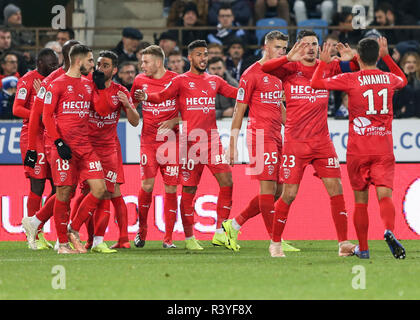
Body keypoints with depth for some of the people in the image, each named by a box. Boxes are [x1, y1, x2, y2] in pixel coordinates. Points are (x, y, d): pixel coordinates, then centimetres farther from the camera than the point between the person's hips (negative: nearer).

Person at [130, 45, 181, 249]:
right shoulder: (140, 81, 6)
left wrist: (173, 121, -11)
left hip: (171, 140, -1)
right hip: (148, 139, 1)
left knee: (171, 189, -2)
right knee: (147, 184, -12)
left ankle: (168, 238, 4)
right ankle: (141, 230, 9)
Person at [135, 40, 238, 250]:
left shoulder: (214, 81, 16)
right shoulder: (181, 81, 3)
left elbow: (236, 93, 24)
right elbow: (163, 96, -7)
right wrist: (147, 97, -27)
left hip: (212, 139, 4)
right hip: (190, 142, -4)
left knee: (226, 183, -9)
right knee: (189, 190, -1)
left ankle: (219, 233, -1)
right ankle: (189, 237, 9)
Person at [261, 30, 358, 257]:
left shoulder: (327, 68, 7)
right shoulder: (290, 69, -2)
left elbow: (354, 69, 8)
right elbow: (264, 68, -18)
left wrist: (349, 59, -15)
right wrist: (289, 58, -33)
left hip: (322, 140, 3)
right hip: (295, 142, -3)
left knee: (336, 189, -3)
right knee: (289, 194, -3)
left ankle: (343, 243, 2)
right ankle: (275, 243, 13)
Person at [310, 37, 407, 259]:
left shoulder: (350, 80, -6)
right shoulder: (389, 79, 6)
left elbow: (315, 83, -4)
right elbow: (403, 80, 32)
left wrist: (323, 62, 12)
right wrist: (386, 56, 37)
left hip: (358, 149, -1)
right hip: (384, 148, 1)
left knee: (360, 200, 11)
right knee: (384, 195, -8)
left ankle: (363, 248, 18)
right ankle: (389, 230, -38)